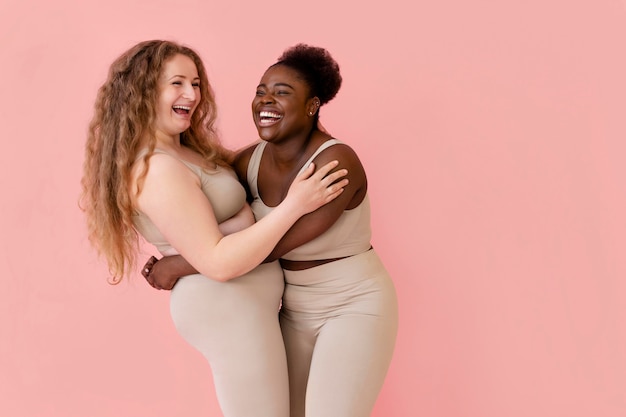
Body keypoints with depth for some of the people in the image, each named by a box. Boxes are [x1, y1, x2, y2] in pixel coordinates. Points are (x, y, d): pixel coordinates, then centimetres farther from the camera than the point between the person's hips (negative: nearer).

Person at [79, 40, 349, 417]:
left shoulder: (183, 152, 9)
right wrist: (292, 206, -26)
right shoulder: (158, 170, -22)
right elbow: (218, 262, -26)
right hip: (230, 307, -10)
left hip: (233, 301, 11)